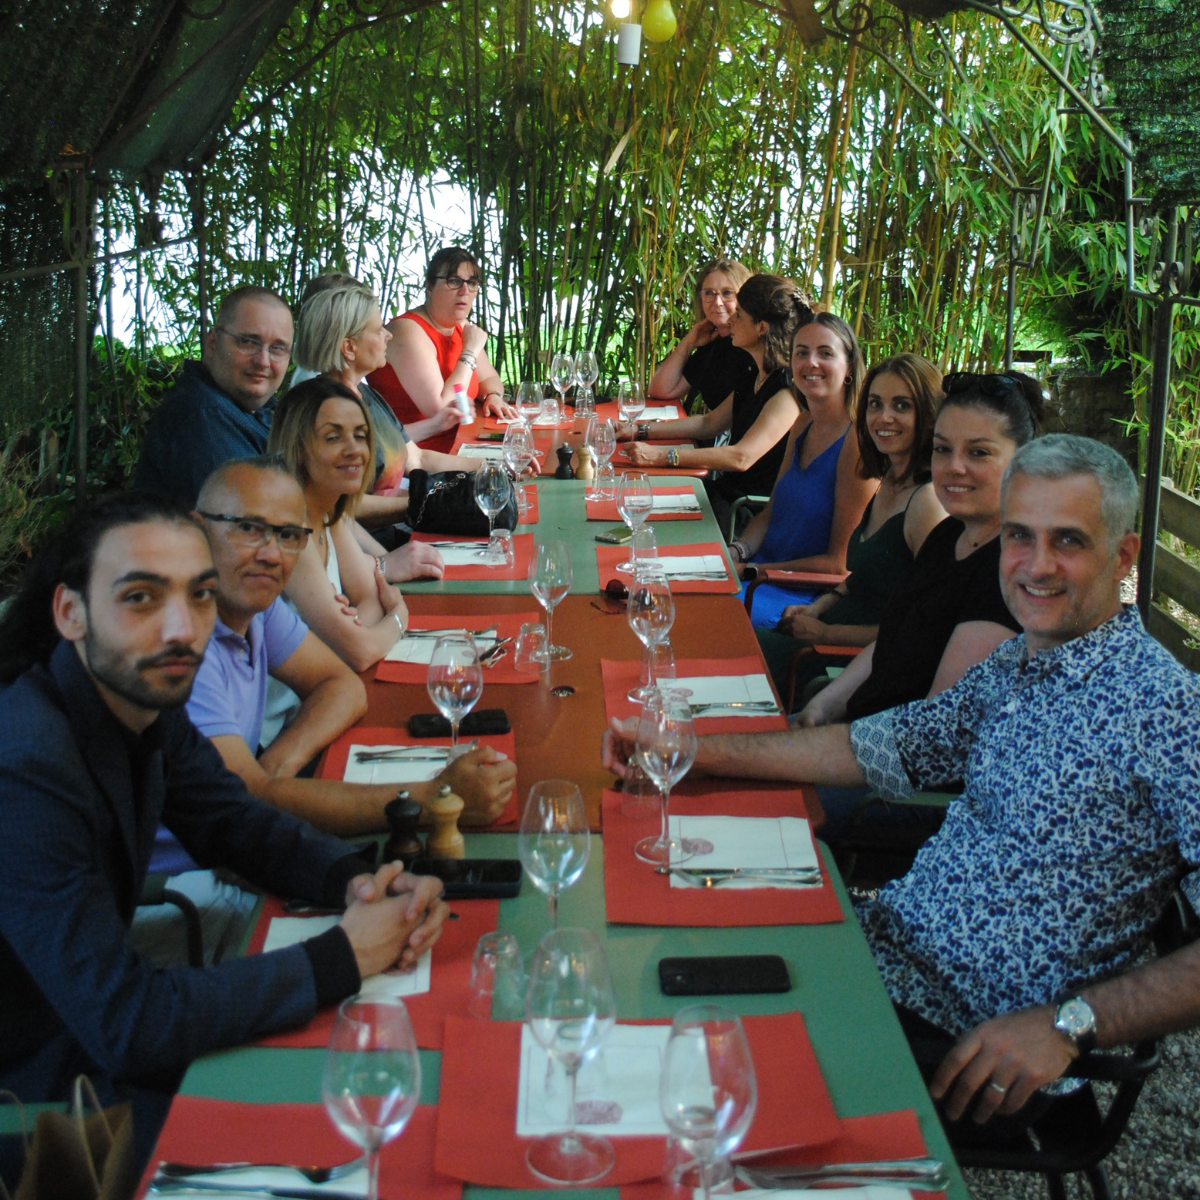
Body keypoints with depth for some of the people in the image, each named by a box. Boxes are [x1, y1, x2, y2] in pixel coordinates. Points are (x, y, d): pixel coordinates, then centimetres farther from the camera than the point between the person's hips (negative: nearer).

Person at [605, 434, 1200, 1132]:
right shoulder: (1016, 665, 8)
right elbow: (879, 747, 14)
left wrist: (1068, 1023, -29)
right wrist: (690, 750, 7)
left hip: (968, 1034, -7)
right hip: (889, 940, 8)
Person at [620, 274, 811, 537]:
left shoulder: (790, 390, -18)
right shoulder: (754, 379, 13)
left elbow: (742, 457, -28)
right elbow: (709, 423, 23)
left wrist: (663, 456, -32)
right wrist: (640, 431, 13)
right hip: (727, 490, 9)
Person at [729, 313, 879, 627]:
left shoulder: (858, 443, -16)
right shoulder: (802, 428, 10)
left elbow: (840, 562, -16)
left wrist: (749, 571, -15)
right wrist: (734, 553, -4)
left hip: (809, 594, -8)